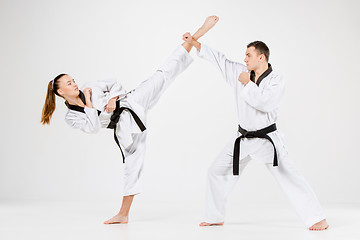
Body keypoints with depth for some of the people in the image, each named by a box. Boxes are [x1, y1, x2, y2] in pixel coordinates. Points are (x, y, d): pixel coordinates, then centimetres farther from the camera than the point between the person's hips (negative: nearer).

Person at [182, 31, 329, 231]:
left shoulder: (276, 80, -12)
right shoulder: (242, 72, 2)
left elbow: (264, 102, -28)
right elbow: (218, 58, 6)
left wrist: (248, 84, -18)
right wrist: (194, 42, 4)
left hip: (267, 139, -5)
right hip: (243, 139, 5)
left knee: (289, 176, -12)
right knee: (217, 173, 6)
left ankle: (318, 218, -5)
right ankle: (215, 217, 22)